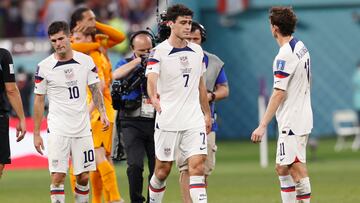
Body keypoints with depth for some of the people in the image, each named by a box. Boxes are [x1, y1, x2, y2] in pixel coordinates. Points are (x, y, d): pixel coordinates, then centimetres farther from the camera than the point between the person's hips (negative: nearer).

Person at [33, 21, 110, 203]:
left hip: (82, 128, 3)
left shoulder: (86, 61, 2)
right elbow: (38, 101, 1)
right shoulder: (44, 67, -4)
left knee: (83, 177, 5)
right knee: (57, 176, -10)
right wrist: (36, 134, -1)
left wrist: (103, 113, -7)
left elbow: (95, 90, 10)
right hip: (58, 131, -3)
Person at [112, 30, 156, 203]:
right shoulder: (127, 64, 8)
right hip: (133, 123, -2)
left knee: (157, 169, 2)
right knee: (135, 166, -14)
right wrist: (139, 60, -14)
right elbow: (116, 75, -14)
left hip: (155, 123, 2)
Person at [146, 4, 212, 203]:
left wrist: (207, 114, 20)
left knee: (197, 164, -9)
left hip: (194, 120, 3)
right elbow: (151, 79, -26)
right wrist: (153, 97, -46)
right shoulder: (159, 52, -9)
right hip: (167, 120, -3)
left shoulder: (197, 51, 9)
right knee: (163, 169, 5)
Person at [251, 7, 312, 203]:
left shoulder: (284, 56, -19)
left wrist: (262, 125, -20)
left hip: (292, 122, -9)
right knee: (283, 168, 12)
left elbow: (279, 93, -21)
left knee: (297, 168, -8)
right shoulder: (301, 47, 9)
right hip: (303, 117, 9)